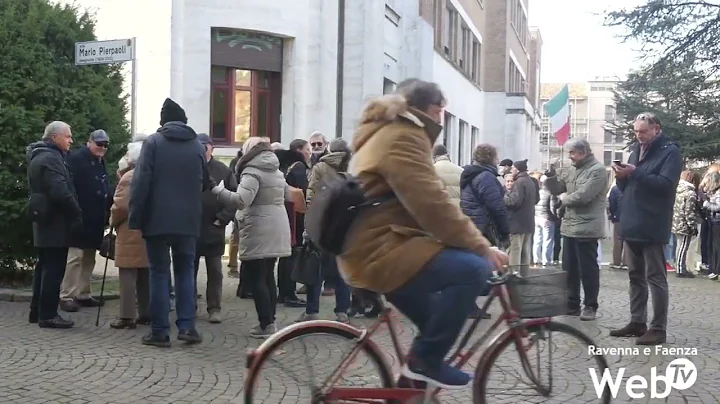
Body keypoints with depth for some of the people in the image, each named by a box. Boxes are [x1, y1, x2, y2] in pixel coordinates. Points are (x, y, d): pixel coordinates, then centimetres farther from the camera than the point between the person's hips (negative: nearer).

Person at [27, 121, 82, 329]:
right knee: (54, 269, -6)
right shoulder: (51, 158, -16)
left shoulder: (40, 156, 18)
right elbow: (60, 191, -27)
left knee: (44, 266, 16)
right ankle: (48, 314, -3)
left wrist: (72, 213, 16)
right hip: (54, 222, -11)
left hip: (45, 220, 11)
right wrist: (77, 214, -17)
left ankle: (37, 310, 22)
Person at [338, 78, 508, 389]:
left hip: (370, 247, 12)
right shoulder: (403, 136, -13)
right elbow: (432, 205, -23)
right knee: (473, 268, -23)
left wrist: (474, 243, 20)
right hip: (378, 251, -12)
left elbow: (422, 203, 23)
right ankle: (424, 360, -10)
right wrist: (481, 247, -17)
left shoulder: (388, 133, 22)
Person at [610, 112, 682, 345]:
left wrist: (636, 173, -21)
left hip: (652, 227, -8)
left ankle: (658, 328, 0)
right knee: (635, 276, 12)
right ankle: (637, 322, 20)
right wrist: (622, 176, -2)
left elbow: (666, 184, -18)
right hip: (632, 225, 8)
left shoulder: (670, 152, -5)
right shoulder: (635, 151, 17)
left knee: (655, 278, -4)